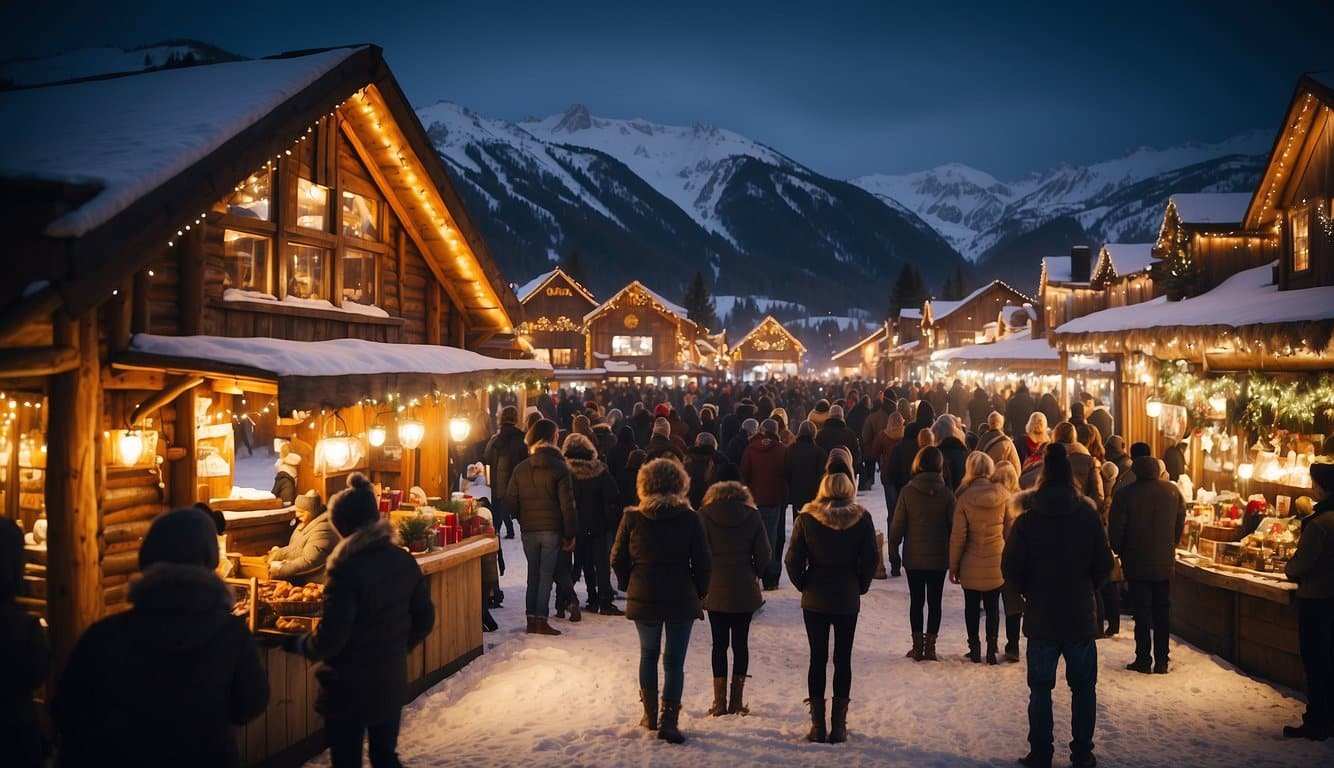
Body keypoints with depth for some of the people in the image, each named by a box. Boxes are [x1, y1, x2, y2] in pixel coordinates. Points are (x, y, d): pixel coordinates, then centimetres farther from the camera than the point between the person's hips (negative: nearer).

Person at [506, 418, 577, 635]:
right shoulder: (559, 467, -8)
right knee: (547, 573, 2)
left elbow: (510, 501, 4)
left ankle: (531, 619, 15)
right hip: (552, 529, -4)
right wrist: (570, 534, -4)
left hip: (528, 530, 4)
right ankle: (541, 619, 0)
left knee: (533, 573, 13)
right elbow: (567, 504, -10)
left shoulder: (520, 468, 3)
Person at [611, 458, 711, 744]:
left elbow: (618, 559, -2)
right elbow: (702, 561, -6)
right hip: (681, 599, -1)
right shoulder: (689, 518, -8)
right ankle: (669, 721, 0)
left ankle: (650, 715, 25)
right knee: (674, 660, 5)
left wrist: (630, 587, 13)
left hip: (643, 598, 1)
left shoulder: (632, 518, -6)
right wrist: (700, 592, 8)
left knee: (648, 654, 18)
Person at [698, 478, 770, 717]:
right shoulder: (752, 516, 0)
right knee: (740, 643, 9)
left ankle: (720, 702, 7)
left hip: (715, 590, -1)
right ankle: (737, 701, 11)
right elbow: (764, 556, -1)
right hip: (745, 590, 1)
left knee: (720, 643, 7)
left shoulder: (704, 515, -2)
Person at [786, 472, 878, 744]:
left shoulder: (806, 519, -7)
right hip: (848, 600, 0)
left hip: (814, 599, 0)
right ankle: (838, 726, 10)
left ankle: (818, 725, 11)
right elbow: (871, 560, -3)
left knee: (818, 659, 8)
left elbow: (793, 560, -8)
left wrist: (803, 585, 6)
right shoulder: (862, 518, -5)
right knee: (843, 660, 8)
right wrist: (860, 587, 9)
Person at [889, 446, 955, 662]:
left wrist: (893, 547, 7)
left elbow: (898, 524, -6)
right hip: (939, 557, 0)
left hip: (914, 556, 0)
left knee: (916, 601, 9)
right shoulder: (946, 493, -7)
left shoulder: (907, 492, -9)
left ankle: (917, 646, 10)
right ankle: (930, 646, 10)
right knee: (934, 601, 9)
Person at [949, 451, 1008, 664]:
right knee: (992, 606, 12)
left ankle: (974, 647, 18)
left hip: (971, 564, -2)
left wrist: (953, 566, 0)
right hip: (997, 563, 2)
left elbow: (958, 536, -9)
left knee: (972, 606, 12)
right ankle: (992, 647, 13)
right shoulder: (1003, 496, -6)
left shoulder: (964, 498, -13)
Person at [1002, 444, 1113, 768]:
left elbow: (1010, 568, -9)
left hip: (1041, 617, -1)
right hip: (1081, 614, 1)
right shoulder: (1088, 515, -6)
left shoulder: (1027, 519, -8)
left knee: (1041, 687, 8)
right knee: (1083, 687, 13)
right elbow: (1104, 564, -2)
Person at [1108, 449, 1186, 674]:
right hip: (1165, 563, 4)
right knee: (1163, 612, 11)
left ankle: (1144, 660, 4)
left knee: (1142, 613, 3)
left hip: (1137, 564, -3)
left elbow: (1115, 531, -9)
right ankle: (1162, 661, 14)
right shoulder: (1173, 491, 1)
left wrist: (1121, 553, 8)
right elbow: (1180, 523, 9)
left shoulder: (1125, 494, -12)